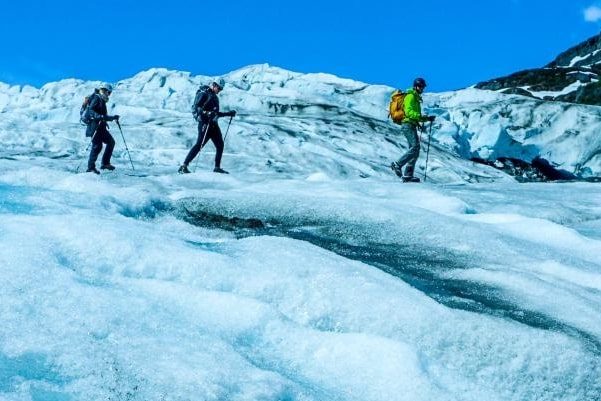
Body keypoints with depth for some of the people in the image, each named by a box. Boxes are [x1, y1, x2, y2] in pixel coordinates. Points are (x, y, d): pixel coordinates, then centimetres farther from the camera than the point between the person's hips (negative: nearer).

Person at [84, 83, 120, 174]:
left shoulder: (102, 101, 22)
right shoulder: (96, 98, -6)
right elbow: (90, 111, -20)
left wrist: (113, 117, 30)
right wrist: (99, 117, -32)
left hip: (101, 127, 10)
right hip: (95, 126, -10)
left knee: (111, 142, 10)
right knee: (97, 146, -14)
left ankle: (105, 163, 13)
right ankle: (91, 167, -11)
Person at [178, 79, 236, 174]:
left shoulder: (214, 97, 22)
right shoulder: (204, 93, -5)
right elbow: (196, 107, -17)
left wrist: (229, 114, 25)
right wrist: (204, 114, -32)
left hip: (213, 124, 9)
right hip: (205, 123, -9)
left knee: (220, 145, 8)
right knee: (199, 145, -15)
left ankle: (217, 167, 17)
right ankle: (184, 166, -16)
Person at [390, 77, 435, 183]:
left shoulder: (416, 98, 24)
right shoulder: (410, 96, -7)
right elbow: (409, 112, -21)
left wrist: (418, 123, 20)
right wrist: (423, 117, -27)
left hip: (412, 126, 10)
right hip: (408, 125, -10)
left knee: (414, 150, 4)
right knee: (415, 147, -20)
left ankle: (407, 175, 1)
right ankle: (397, 164, -17)